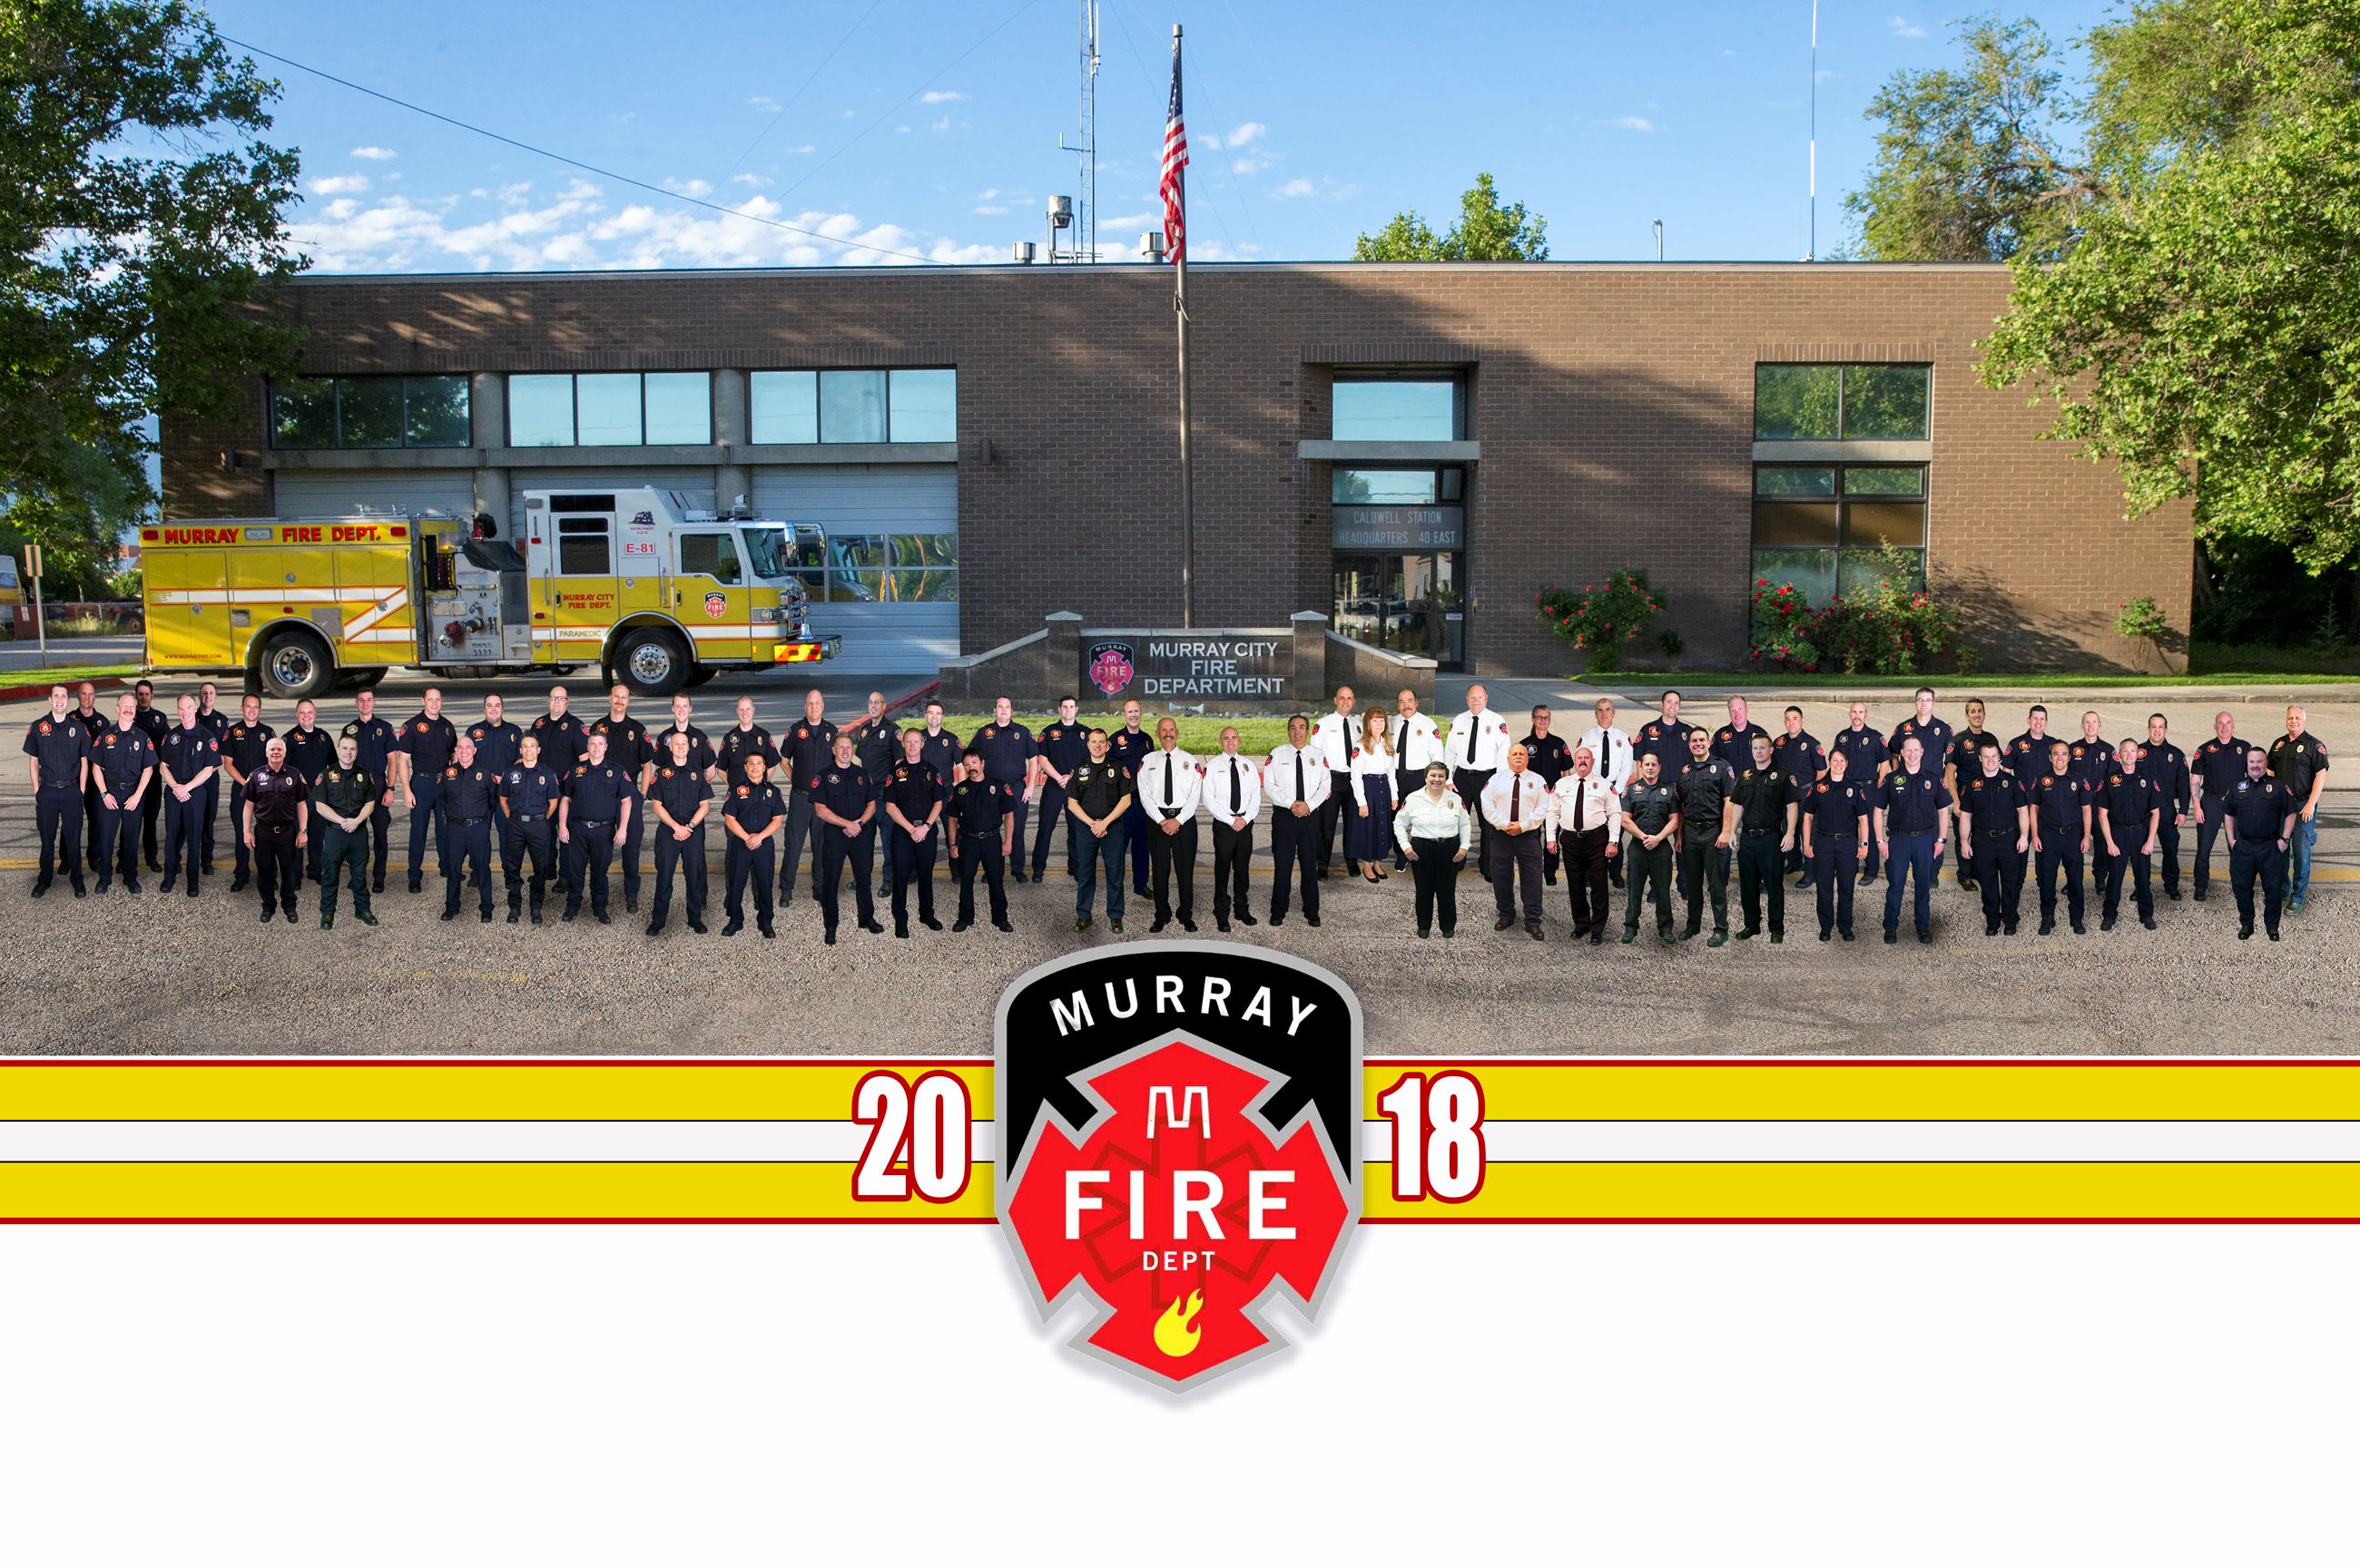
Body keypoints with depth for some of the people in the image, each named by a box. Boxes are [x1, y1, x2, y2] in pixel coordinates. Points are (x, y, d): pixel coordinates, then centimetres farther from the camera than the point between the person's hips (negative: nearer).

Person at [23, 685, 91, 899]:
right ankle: (44, 879, 20)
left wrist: (81, 791, 1)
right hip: (47, 791, 0)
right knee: (47, 838, 8)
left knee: (73, 838, 4)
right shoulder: (38, 727, 2)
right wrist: (37, 791, 1)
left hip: (72, 791, 0)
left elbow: (84, 762, 6)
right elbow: (33, 761, 6)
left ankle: (76, 879, 15)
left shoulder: (78, 728, 2)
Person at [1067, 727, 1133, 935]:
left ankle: (1115, 917, 11)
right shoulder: (1079, 770, 6)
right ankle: (1083, 916, 14)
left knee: (1115, 872, 2)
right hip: (1085, 827, 1)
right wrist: (1092, 824, -8)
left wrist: (1105, 823, -10)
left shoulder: (1118, 768, 2)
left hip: (1112, 826, -1)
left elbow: (1125, 800, -2)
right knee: (1085, 873, 5)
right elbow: (1072, 803, 4)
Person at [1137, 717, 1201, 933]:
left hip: (1184, 819, 0)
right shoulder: (1148, 761, 7)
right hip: (1157, 820, 1)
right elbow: (1145, 795, 0)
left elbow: (1195, 795, -1)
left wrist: (1179, 820, -12)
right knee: (1159, 869, 4)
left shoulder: (1190, 761, 6)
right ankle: (1162, 916, 13)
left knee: (1186, 869, 2)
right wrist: (1161, 820, -11)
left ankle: (1186, 916, 12)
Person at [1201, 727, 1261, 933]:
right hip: (1223, 823, -3)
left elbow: (1256, 797, 7)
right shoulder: (1213, 766, -1)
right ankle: (1222, 915, 7)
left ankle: (1242, 910, 21)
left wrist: (1245, 818, -9)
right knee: (1222, 868, 0)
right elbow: (1208, 799, -7)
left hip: (1245, 823, 3)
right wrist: (1230, 820, -13)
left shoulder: (1249, 766, 9)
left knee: (1242, 867, 11)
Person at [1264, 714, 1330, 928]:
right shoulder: (1277, 755, 3)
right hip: (1283, 814, -1)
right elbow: (1269, 784, -4)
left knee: (1310, 865, 6)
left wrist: (1308, 805, -14)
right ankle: (1278, 912, 11)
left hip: (1310, 815, 1)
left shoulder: (1318, 757, 7)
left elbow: (1325, 786, 1)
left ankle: (1311, 912, 16)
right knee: (1282, 865, 1)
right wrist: (1290, 804, -15)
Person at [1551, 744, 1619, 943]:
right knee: (1575, 885, 9)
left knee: (1598, 885, 0)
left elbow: (1615, 814, -1)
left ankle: (1598, 929, 9)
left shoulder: (1604, 785, 3)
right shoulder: (1561, 784, 10)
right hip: (1570, 840, 2)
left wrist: (1613, 842, -9)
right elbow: (1553, 813, 10)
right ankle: (1581, 924, 24)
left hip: (1596, 839, -2)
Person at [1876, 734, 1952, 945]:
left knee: (1924, 885, 7)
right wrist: (1881, 840, -2)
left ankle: (1923, 927, 17)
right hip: (1898, 839, -1)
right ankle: (1891, 928, 8)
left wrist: (1941, 840, 5)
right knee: (1895, 884, 0)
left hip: (1925, 839, 1)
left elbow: (1943, 810, 11)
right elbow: (1879, 810, 4)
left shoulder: (1933, 779, 5)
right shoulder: (1891, 779, 1)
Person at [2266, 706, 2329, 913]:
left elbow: (2321, 775, -10)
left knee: (2301, 852, -4)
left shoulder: (2314, 745, -6)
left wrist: (2311, 804, -17)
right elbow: (2270, 772, 18)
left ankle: (2298, 897, 4)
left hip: (2302, 805, -5)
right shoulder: (2278, 744, 12)